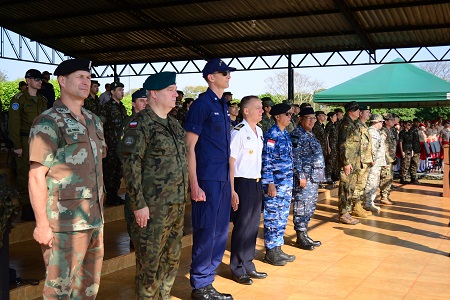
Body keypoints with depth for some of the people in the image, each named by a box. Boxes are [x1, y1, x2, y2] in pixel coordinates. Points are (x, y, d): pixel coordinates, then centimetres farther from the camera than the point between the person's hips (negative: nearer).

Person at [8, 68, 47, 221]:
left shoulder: (42, 100, 14)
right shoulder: (19, 99, -6)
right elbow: (14, 124, -10)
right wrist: (17, 145, -14)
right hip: (25, 140, -6)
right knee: (24, 173, -2)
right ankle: (25, 207, 5)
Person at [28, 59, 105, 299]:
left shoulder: (94, 121, 13)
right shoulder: (48, 123, -10)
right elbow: (36, 175, -13)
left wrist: (99, 208, 16)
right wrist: (42, 224, -17)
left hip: (94, 220, 7)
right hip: (64, 223, -7)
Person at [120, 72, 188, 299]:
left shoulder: (174, 124, 14)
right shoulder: (141, 124, -11)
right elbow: (130, 165, -16)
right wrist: (139, 204, -18)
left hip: (177, 206, 8)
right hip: (153, 208, -8)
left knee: (172, 259, 17)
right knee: (150, 262, 2)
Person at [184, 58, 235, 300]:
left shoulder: (223, 105, 14)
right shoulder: (202, 104, -9)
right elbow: (190, 147, -12)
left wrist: (230, 180, 16)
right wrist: (194, 185, -17)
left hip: (223, 178, 8)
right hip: (207, 179, -8)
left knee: (220, 232, 12)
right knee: (205, 233, -1)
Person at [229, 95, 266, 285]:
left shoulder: (259, 131, 12)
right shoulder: (238, 132, -14)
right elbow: (230, 161, -15)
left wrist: (260, 183, 15)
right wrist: (232, 191, -17)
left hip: (256, 183, 8)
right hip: (242, 183, -8)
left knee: (253, 225, 12)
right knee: (242, 226, 0)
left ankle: (248, 266, 25)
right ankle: (238, 270, 14)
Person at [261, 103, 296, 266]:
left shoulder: (286, 134, 12)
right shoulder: (271, 134, -12)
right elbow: (266, 161, -16)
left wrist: (291, 181, 17)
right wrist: (269, 184, -19)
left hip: (287, 183, 8)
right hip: (275, 184, -8)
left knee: (283, 217, 13)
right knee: (272, 218, 0)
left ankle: (278, 249, 23)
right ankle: (270, 252, 10)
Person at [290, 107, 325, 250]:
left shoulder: (311, 134, 18)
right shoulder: (297, 134, -11)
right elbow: (295, 157, -16)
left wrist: (319, 176, 21)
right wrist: (301, 176, -19)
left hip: (314, 178, 10)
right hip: (304, 177, -10)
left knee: (310, 207, 13)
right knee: (302, 206, -4)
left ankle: (304, 234, 22)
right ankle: (300, 238, 4)